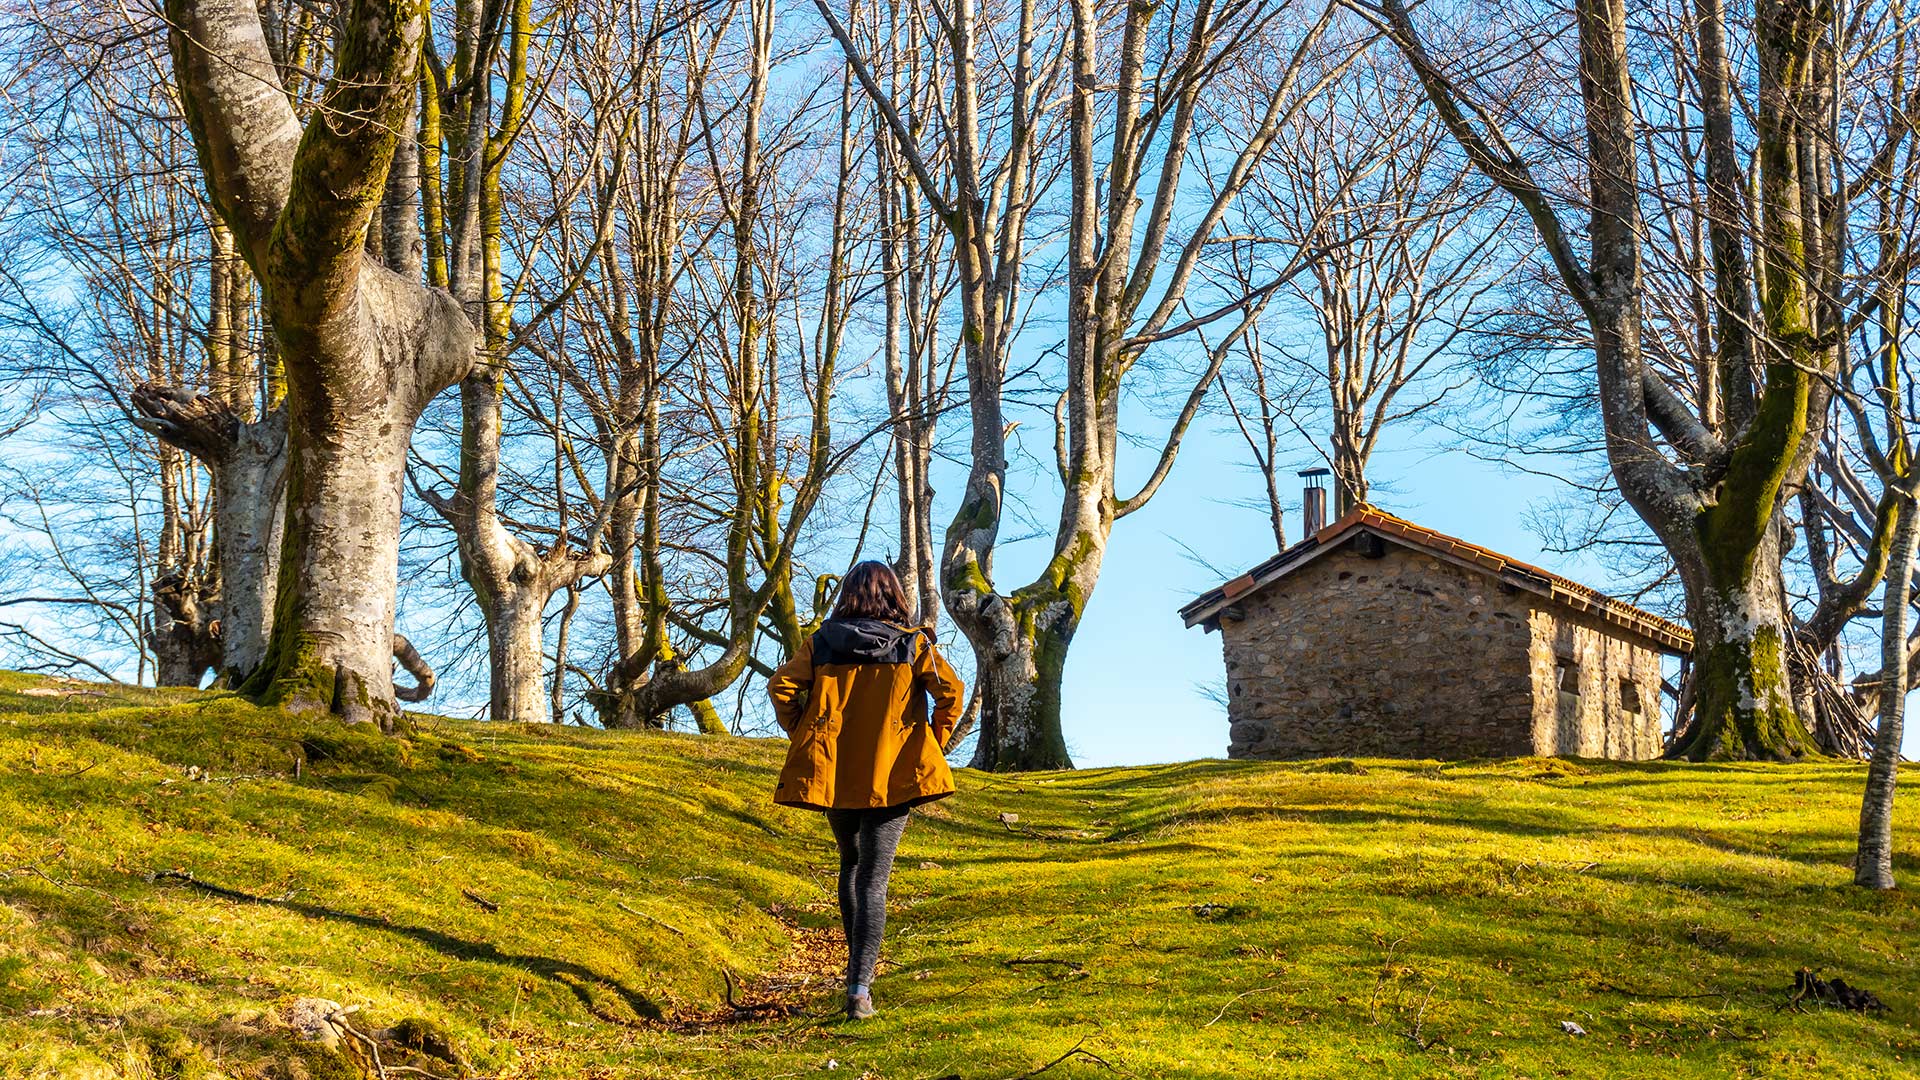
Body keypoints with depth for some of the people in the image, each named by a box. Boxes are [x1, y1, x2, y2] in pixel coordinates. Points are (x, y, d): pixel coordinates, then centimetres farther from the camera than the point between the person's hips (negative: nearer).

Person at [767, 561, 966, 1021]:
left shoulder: (821, 643, 3)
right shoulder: (913, 644, 0)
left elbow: (780, 687, -5)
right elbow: (951, 689, -11)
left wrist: (802, 734, 8)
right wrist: (934, 743, 2)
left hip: (830, 772, 2)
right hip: (891, 775, -2)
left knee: (850, 864, 24)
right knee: (873, 880, -4)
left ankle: (858, 964, 30)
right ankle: (860, 987, -16)